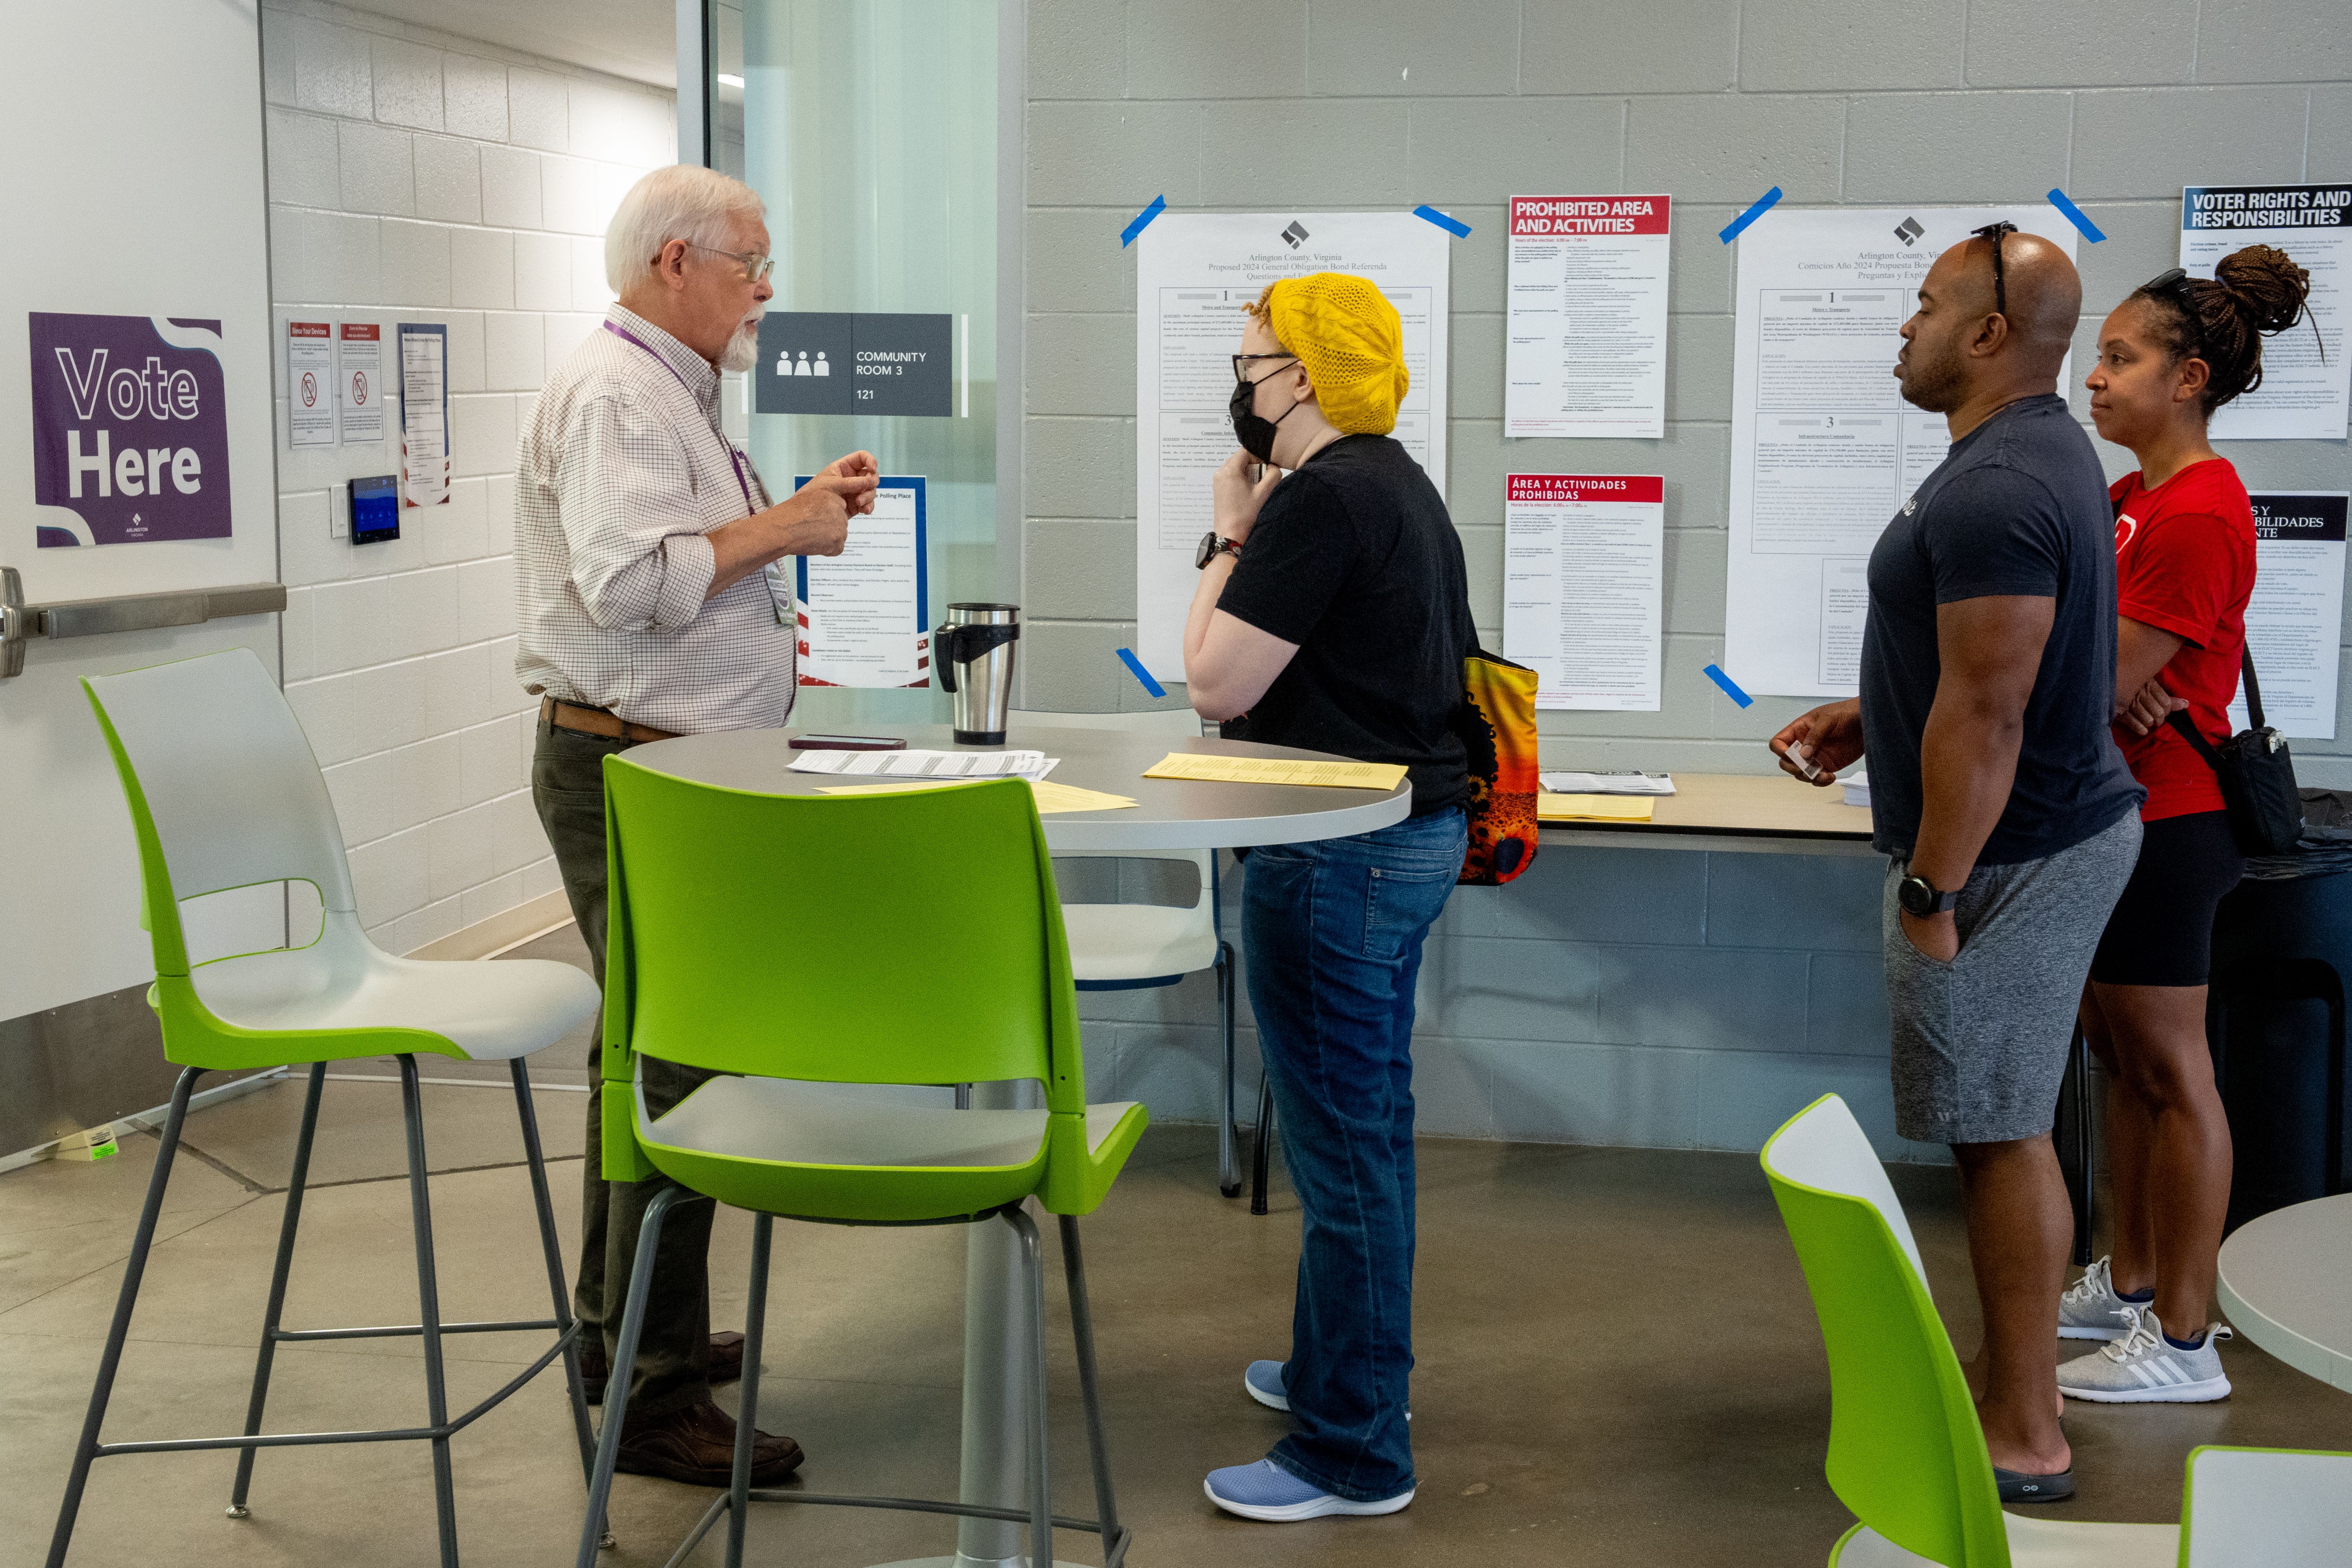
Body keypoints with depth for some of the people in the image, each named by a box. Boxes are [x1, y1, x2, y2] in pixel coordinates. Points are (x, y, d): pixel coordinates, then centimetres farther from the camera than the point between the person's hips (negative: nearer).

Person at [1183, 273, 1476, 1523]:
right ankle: (1336, 1368, 36)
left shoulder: (1321, 498, -18)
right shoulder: (1399, 484, 15)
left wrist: (1230, 536, -9)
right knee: (1362, 1126, 21)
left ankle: (1354, 1453, 5)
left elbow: (1217, 683, -18)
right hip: (1413, 825, 11)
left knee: (1342, 1140, -4)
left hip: (1342, 855, -11)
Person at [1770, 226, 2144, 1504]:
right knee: (2001, 1129, 16)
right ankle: (2011, 1388, 27)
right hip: (2049, 830, 11)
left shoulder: (1997, 490, -23)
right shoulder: (2035, 452, 12)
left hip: (2006, 855, -11)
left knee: (2000, 1133, -3)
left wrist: (1931, 892, -21)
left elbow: (1987, 712, -25)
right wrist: (1874, 715, 18)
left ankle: (2024, 1437, 6)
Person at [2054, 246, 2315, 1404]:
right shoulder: (2131, 497, 13)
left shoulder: (2199, 514, -18)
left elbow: (2104, 681, -20)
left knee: (2168, 1068, -3)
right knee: (2119, 1057, 16)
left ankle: (2184, 1341, 6)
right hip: (2107, 809, 10)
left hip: (2163, 818, -10)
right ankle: (2130, 1285, 28)